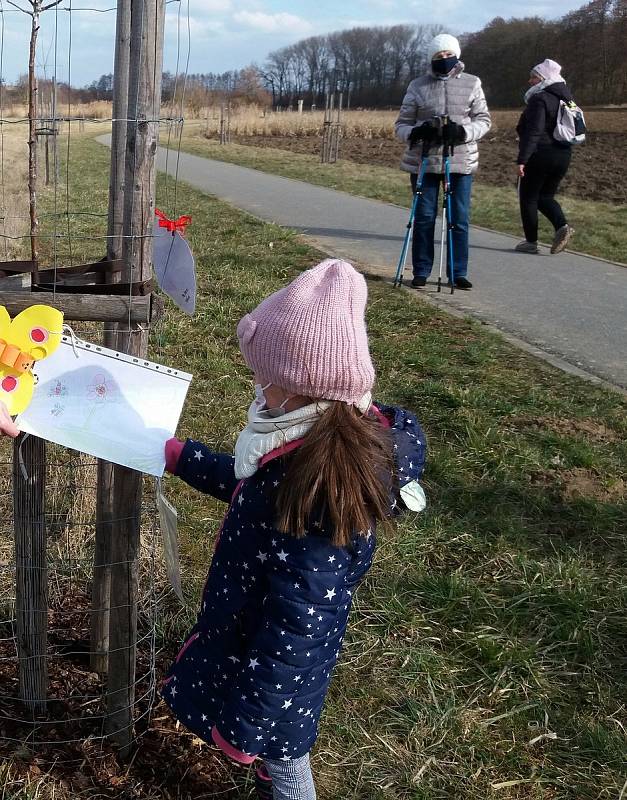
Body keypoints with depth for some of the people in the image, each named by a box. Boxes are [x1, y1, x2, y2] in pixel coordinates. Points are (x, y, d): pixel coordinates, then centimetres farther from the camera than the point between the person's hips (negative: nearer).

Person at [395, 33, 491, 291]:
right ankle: (421, 272, 12)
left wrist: (464, 131, -15)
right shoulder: (418, 86, 5)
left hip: (461, 161, 1)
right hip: (424, 161, 0)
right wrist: (415, 132, -17)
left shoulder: (471, 83, 6)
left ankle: (458, 272, 12)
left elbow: (483, 119, 6)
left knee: (459, 219, 3)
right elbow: (401, 124, 6)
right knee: (424, 218, 2)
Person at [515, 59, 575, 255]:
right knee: (545, 196, 18)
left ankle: (531, 241, 8)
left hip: (540, 156, -8)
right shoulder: (565, 98, 15)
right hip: (563, 156, 8)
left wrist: (522, 159, -22)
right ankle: (562, 225, -6)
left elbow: (533, 133, -21)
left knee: (528, 197, 5)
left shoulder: (540, 99, -12)